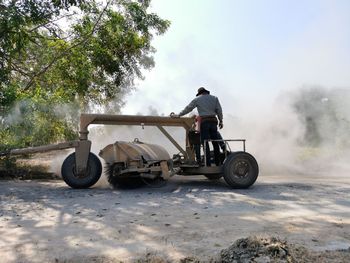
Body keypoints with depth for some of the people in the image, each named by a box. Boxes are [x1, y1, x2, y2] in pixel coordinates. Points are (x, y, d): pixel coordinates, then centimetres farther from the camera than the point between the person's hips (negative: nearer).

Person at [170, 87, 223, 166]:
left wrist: (178, 115, 14)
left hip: (204, 121, -3)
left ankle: (208, 164, -8)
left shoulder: (197, 99, 10)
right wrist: (220, 121, 19)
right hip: (213, 121, 3)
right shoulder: (214, 98, 16)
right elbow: (219, 110, 12)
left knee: (205, 144, -4)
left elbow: (188, 108, 8)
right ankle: (218, 163, 10)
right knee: (215, 143, 9)